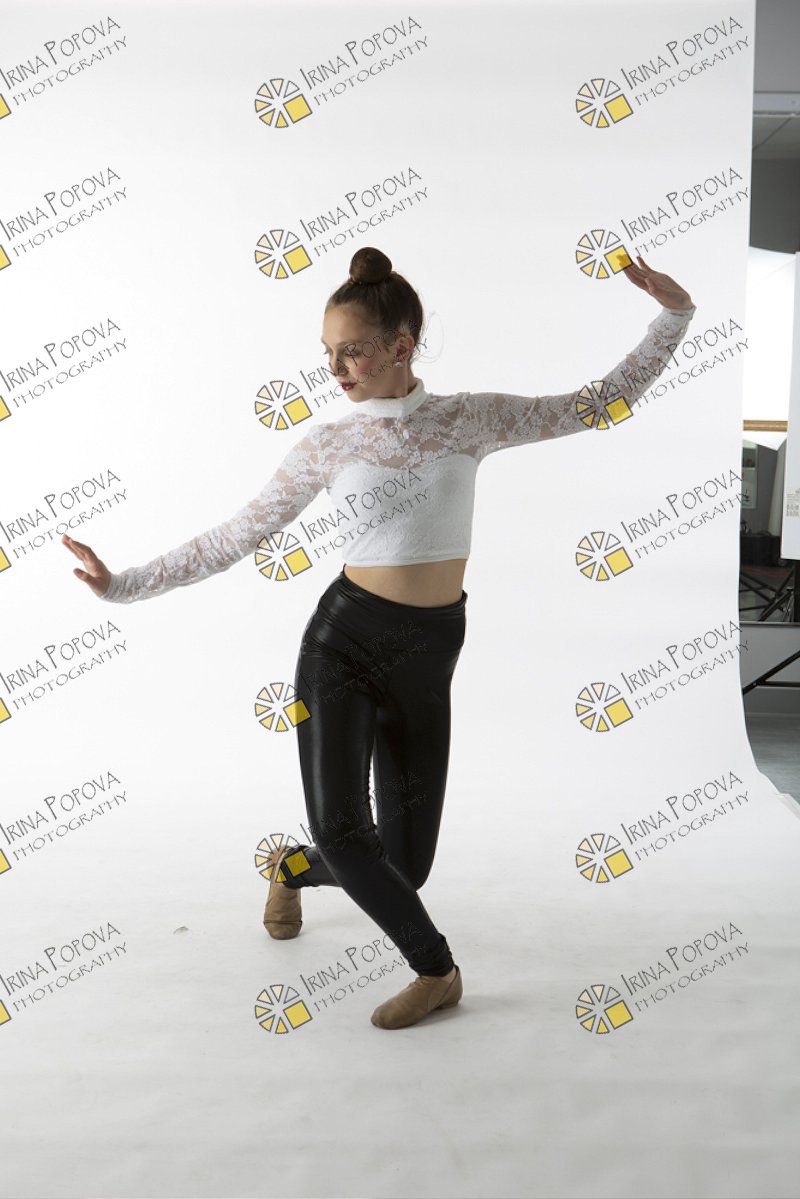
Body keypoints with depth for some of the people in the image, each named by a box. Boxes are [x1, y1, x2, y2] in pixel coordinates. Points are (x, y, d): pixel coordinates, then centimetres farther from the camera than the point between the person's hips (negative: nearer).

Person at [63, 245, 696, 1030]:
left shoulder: (469, 418, 2)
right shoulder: (328, 443, 1)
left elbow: (602, 402, 8)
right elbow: (236, 537, 6)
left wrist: (672, 316, 5)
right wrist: (126, 584, 4)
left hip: (427, 656, 1)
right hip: (342, 638, -1)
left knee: (402, 866, 6)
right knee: (341, 830, -18)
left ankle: (293, 867, 40)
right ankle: (437, 970, 10)